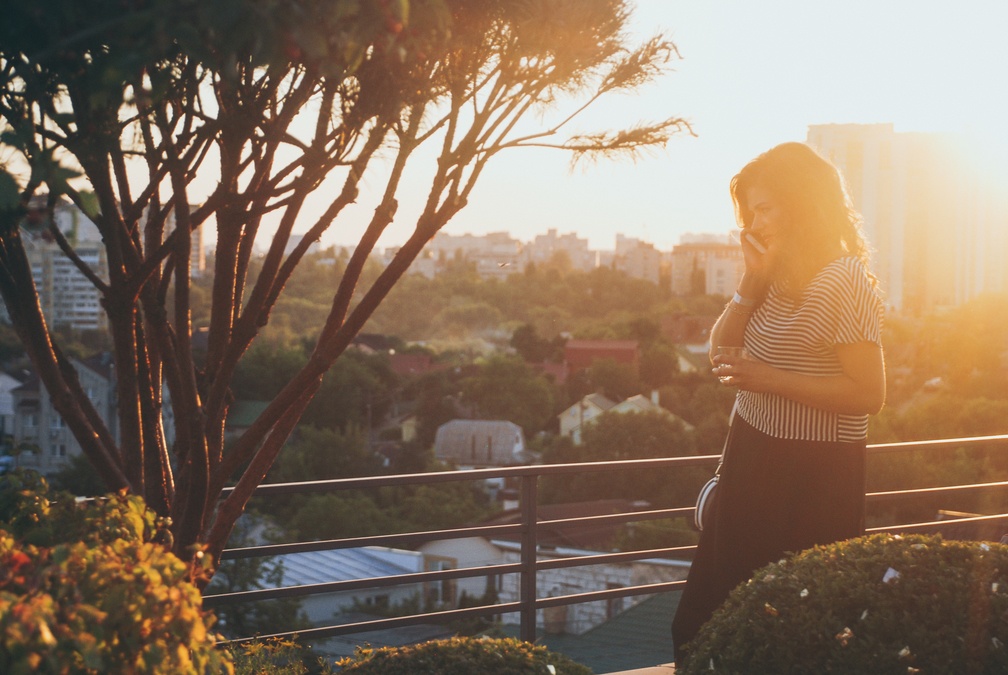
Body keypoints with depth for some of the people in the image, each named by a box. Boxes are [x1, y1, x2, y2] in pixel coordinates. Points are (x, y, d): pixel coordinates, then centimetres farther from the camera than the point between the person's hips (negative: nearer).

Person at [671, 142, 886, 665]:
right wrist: (752, 280, -5)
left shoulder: (843, 280, -18)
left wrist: (769, 380, -23)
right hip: (753, 455, 8)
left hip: (811, 474, -8)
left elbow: (868, 394, -22)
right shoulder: (780, 274, 7)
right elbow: (720, 349, 7)